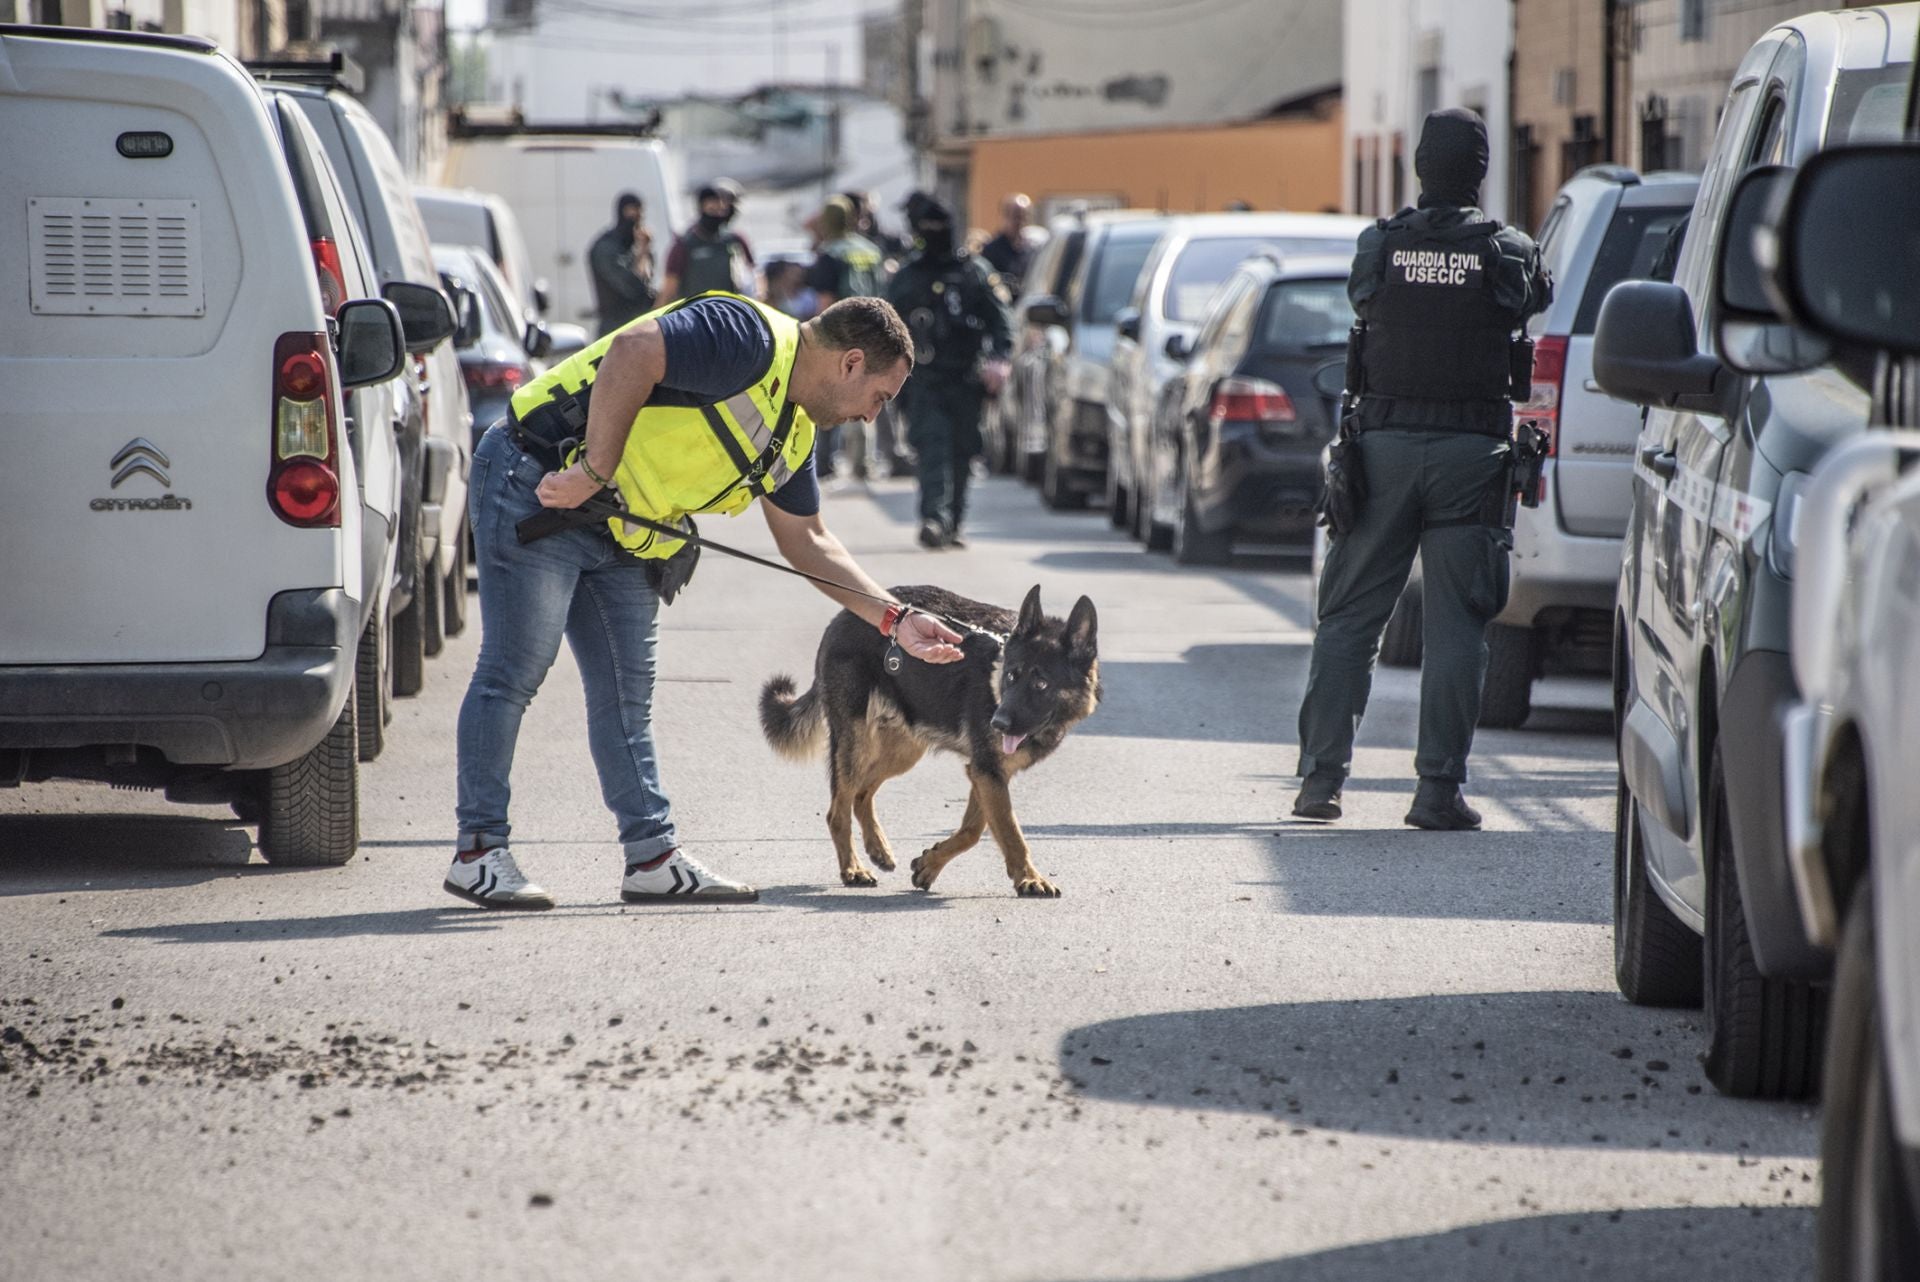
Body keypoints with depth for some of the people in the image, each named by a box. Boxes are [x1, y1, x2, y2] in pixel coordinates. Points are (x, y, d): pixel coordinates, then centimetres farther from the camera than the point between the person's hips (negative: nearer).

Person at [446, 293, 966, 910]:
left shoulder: (793, 433, 13)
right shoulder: (749, 338, -18)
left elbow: (807, 542, 19)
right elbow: (632, 351, -31)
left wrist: (895, 619, 11)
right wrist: (595, 471, -28)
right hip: (534, 484, -10)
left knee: (627, 691, 8)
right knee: (515, 670, -7)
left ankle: (653, 856, 11)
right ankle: (478, 850, -1)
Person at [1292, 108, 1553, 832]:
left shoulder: (1378, 247, 0)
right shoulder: (1508, 255, -2)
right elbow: (1540, 302, 14)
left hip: (1385, 441, 1)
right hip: (1472, 449, -1)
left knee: (1350, 616, 8)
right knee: (1456, 627, 2)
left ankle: (1321, 778, 6)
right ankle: (1439, 787, -1)